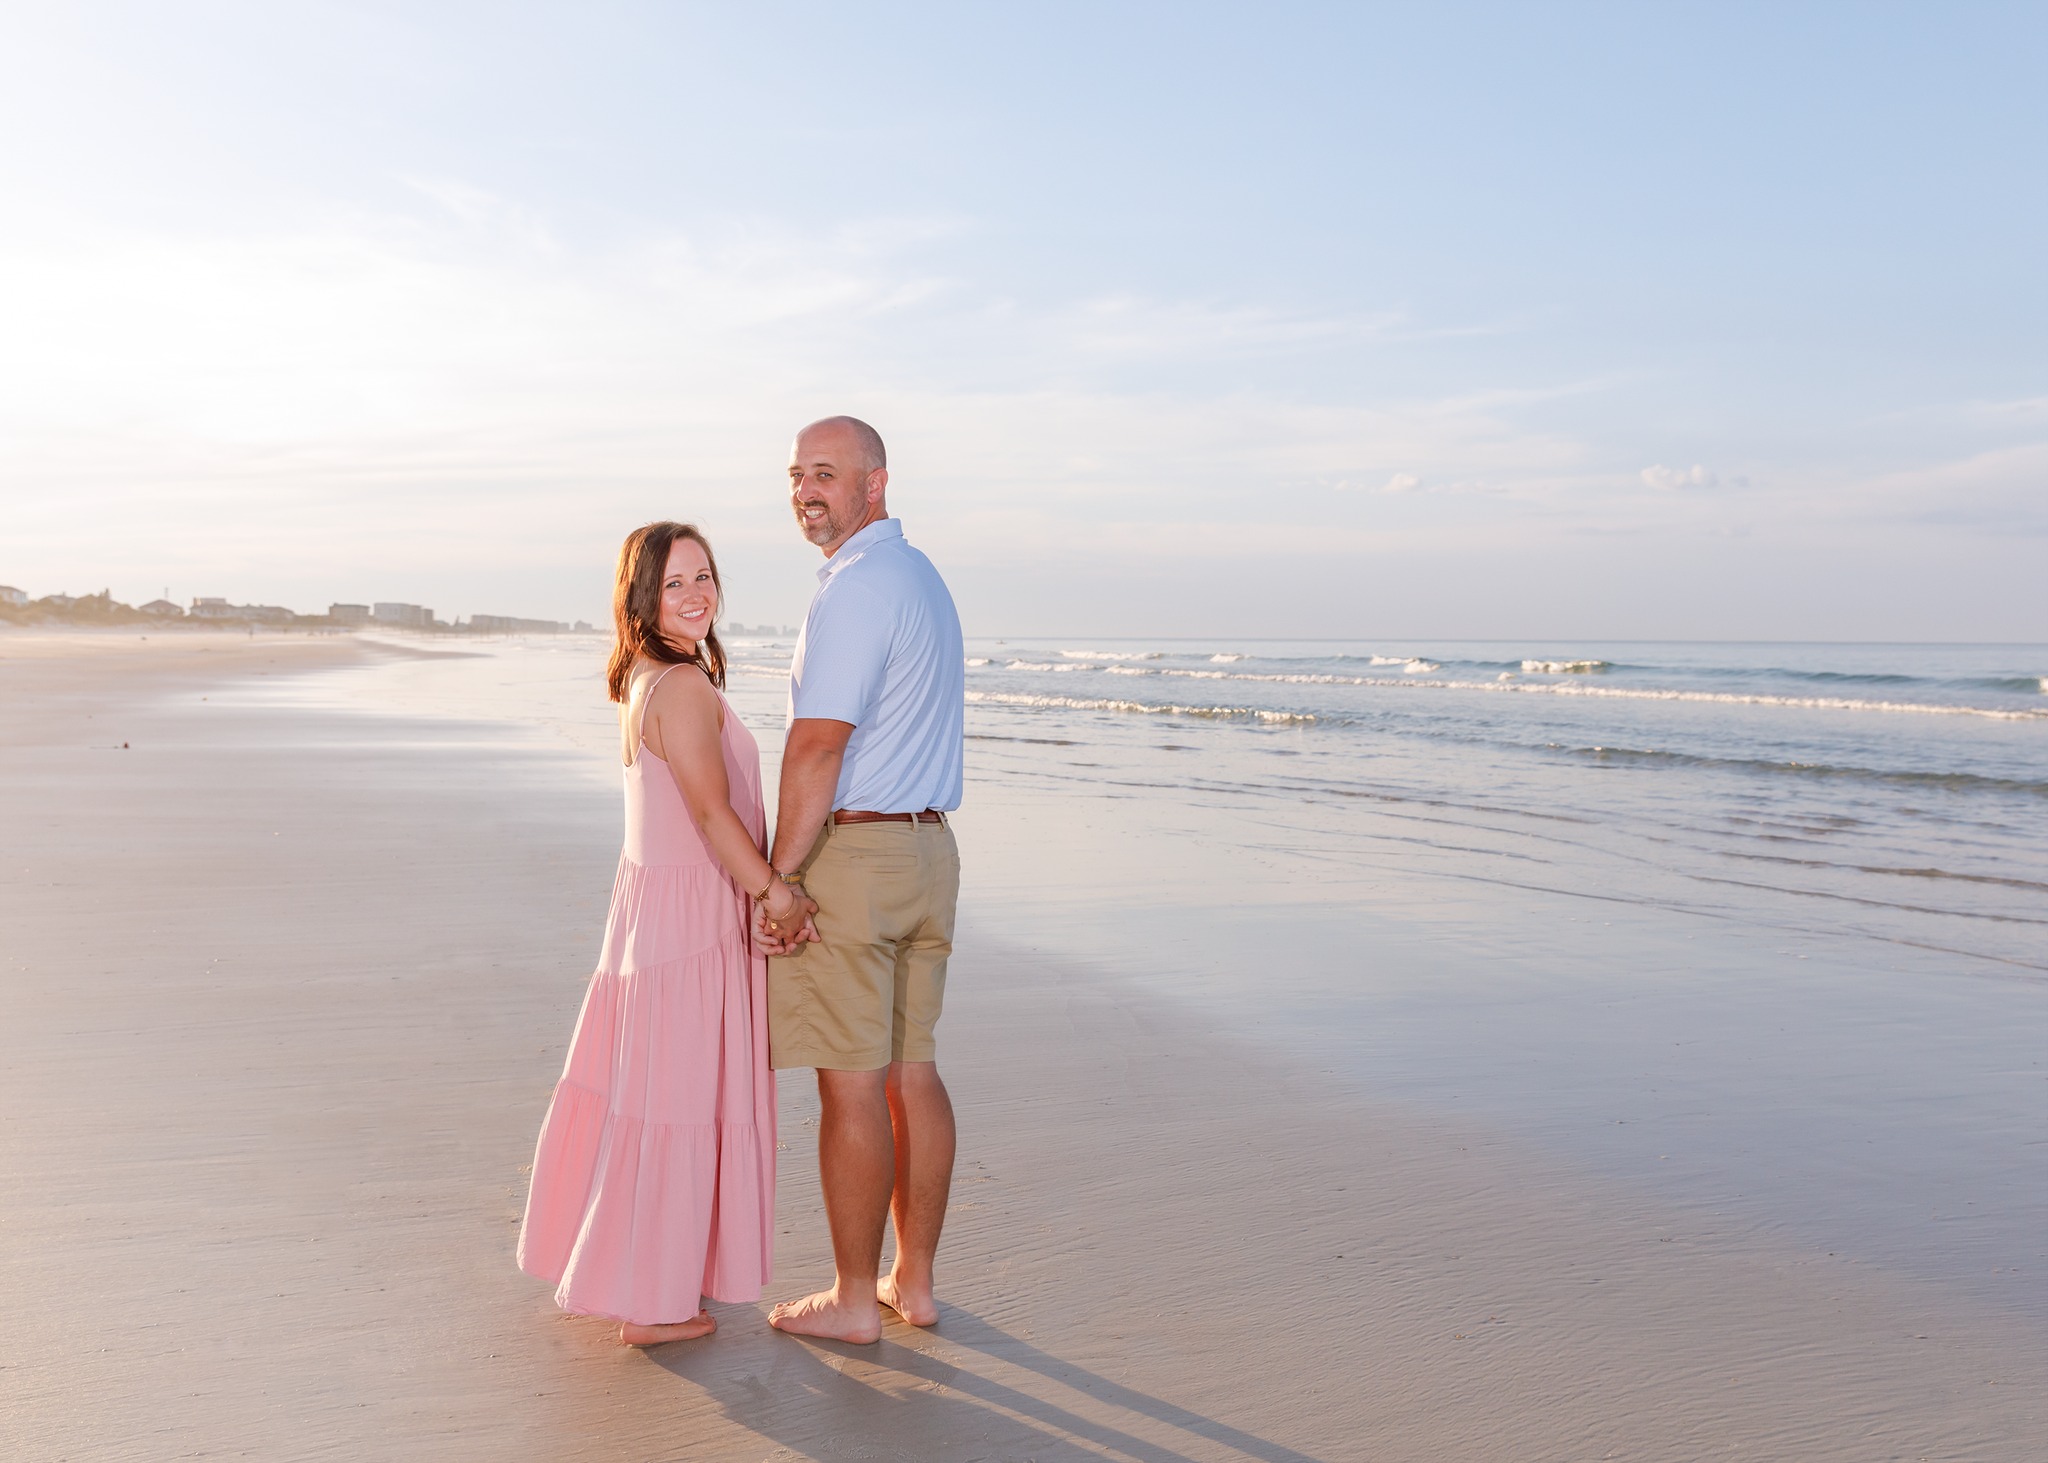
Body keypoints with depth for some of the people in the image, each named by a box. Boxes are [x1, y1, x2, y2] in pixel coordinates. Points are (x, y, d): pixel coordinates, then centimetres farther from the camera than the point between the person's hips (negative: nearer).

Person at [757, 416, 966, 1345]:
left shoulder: (855, 588, -15)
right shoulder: (923, 577, 16)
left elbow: (817, 747, -20)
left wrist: (779, 877, -15)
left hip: (848, 851, -9)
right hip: (928, 848, 10)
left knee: (851, 1086, 0)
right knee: (911, 1072, 13)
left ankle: (853, 1299, 11)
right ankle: (914, 1281, 23)